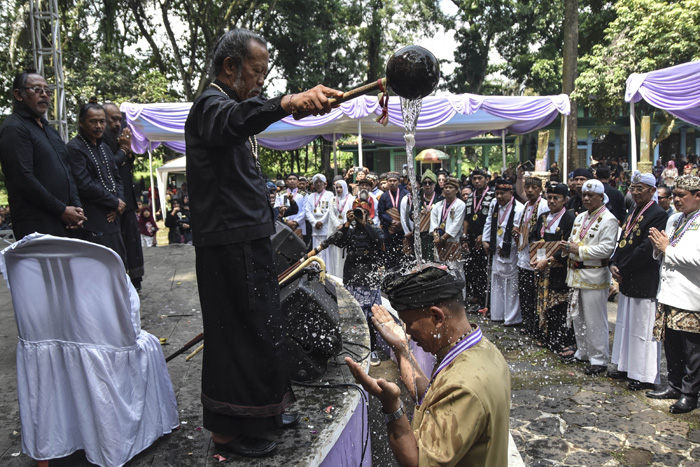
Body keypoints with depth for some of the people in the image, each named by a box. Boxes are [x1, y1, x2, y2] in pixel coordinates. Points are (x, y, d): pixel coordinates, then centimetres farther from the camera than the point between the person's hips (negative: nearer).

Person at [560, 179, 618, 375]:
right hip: (576, 274, 8)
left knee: (595, 320, -1)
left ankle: (599, 360, 10)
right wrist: (569, 246, 0)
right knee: (578, 317, 16)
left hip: (594, 276, -8)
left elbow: (606, 249, -18)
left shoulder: (608, 220, -11)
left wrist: (579, 250, -18)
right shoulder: (580, 217, 14)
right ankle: (582, 353, 31)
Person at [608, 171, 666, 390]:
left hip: (644, 283, -9)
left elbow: (646, 249, -21)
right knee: (625, 326, 17)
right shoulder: (632, 213, 14)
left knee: (643, 329, 0)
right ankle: (627, 368, 29)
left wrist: (622, 269, -14)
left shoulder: (658, 215, -15)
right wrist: (614, 264, -2)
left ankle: (646, 376, 12)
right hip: (627, 281, 9)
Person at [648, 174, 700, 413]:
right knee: (671, 344, 15)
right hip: (669, 293, 8)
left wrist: (667, 249, -13)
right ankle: (675, 386, 29)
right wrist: (658, 246, 0)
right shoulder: (673, 219, 14)